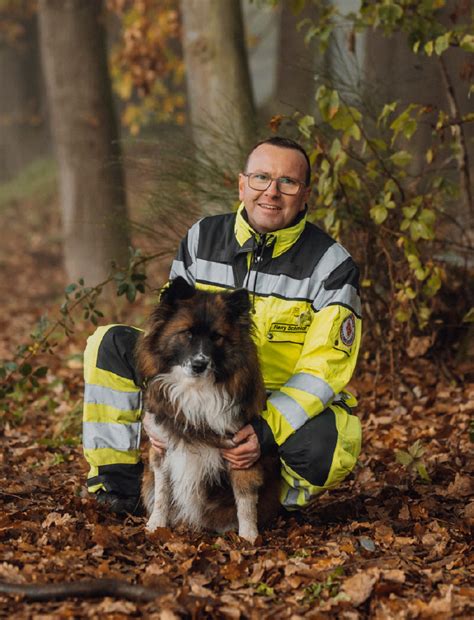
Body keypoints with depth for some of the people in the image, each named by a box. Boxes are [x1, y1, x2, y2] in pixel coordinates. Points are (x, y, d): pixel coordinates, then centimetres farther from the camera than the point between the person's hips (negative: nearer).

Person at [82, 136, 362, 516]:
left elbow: (323, 369, -16)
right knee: (110, 343, -10)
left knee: (330, 444, -38)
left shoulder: (332, 266, -11)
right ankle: (117, 484, -8)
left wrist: (266, 432, -30)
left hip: (290, 405, -3)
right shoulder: (202, 239, 0)